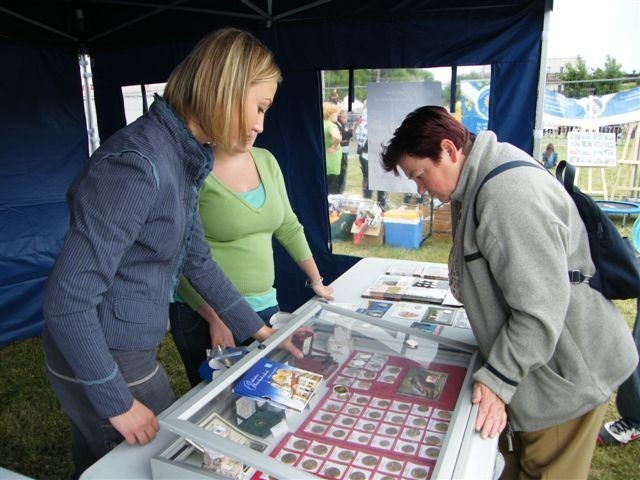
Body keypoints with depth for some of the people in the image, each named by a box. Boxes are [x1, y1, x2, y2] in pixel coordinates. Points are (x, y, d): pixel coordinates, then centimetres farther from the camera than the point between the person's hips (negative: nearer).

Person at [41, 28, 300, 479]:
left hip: (129, 351, 8)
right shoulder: (137, 164, -27)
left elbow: (196, 259, 11)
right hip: (101, 362, -8)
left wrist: (255, 327, 15)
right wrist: (118, 403, -18)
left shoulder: (183, 157, 2)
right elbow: (66, 301, -26)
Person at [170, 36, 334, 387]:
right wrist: (217, 318, -20)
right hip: (204, 319, -5)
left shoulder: (266, 161, 4)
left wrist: (316, 281, 17)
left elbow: (288, 227, 14)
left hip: (263, 309, 6)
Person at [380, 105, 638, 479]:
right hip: (534, 365, 9)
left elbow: (541, 308, -29)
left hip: (568, 376, -9)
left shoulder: (510, 193, -28)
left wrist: (498, 379, -22)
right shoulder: (481, 183, 5)